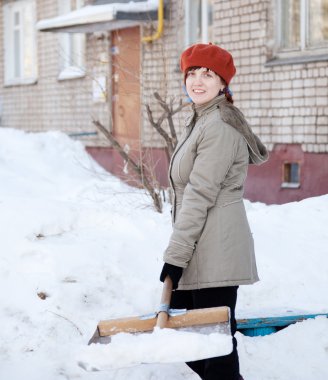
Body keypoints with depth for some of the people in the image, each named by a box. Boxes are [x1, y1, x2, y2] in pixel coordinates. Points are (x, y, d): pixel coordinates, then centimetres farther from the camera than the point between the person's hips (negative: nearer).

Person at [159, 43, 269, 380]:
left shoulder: (220, 127, -14)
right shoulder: (199, 121, 18)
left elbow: (200, 196, -19)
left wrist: (175, 254, -19)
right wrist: (177, 252, 20)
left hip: (216, 251, -10)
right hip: (198, 252, 10)